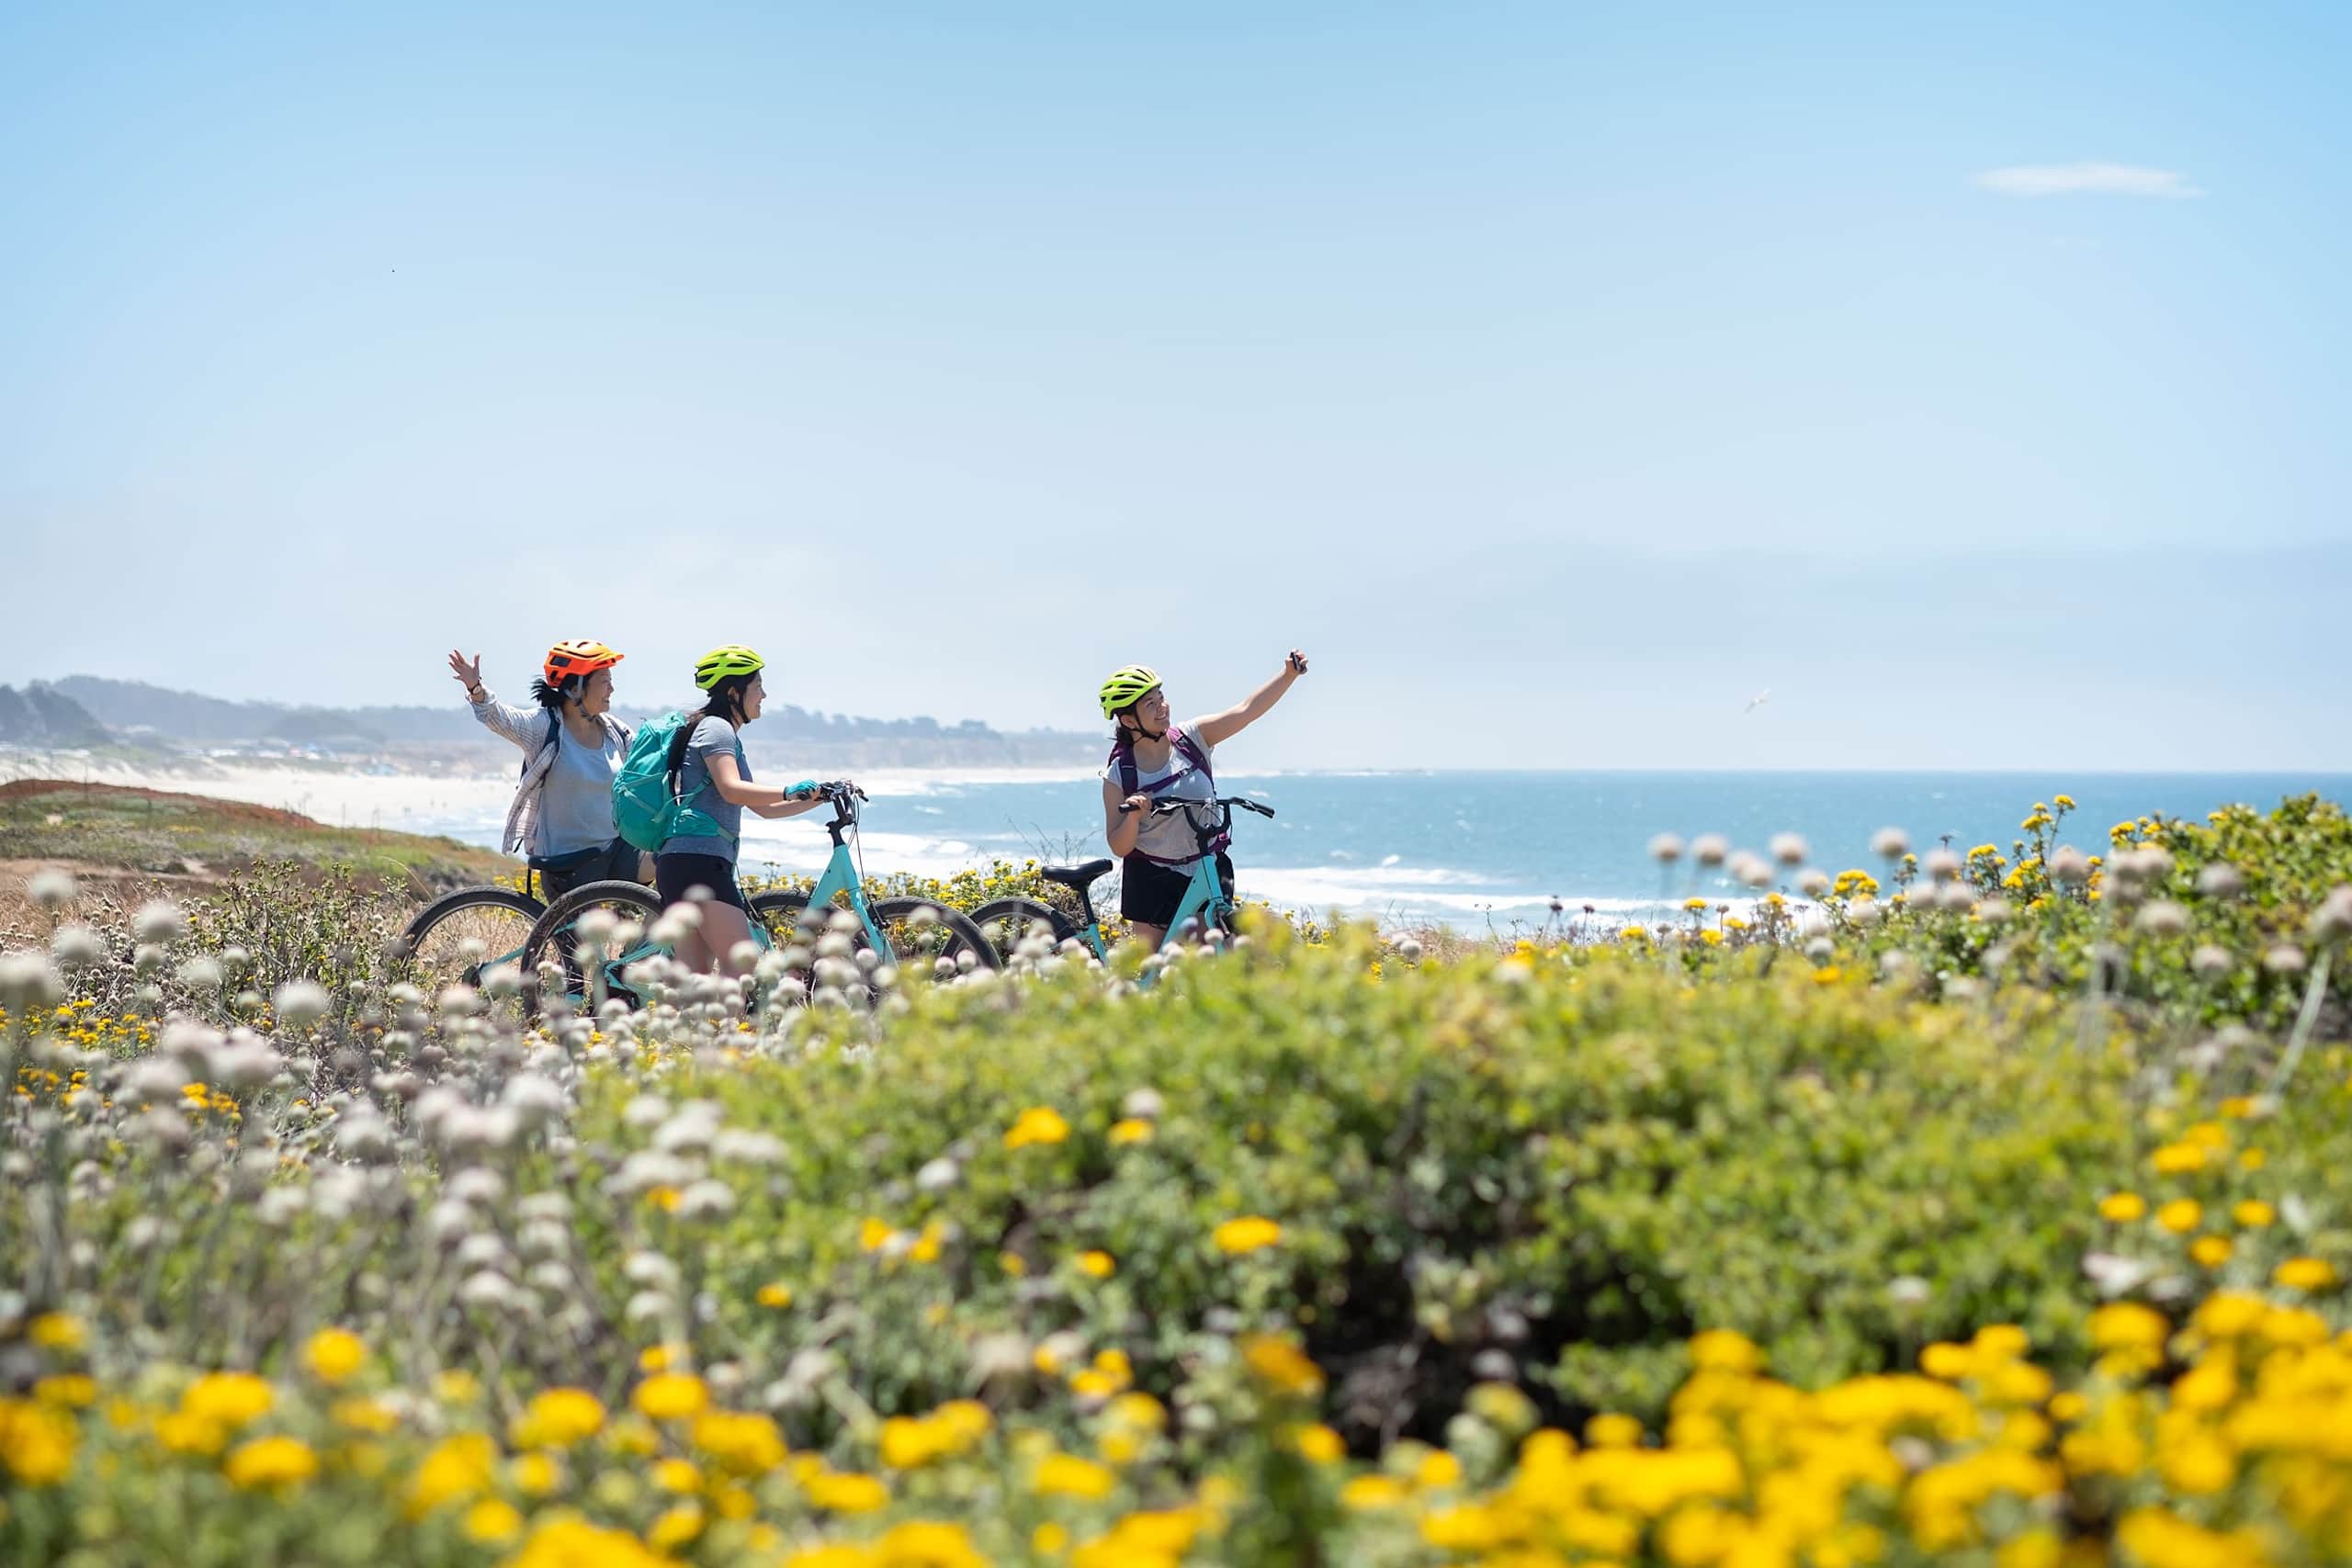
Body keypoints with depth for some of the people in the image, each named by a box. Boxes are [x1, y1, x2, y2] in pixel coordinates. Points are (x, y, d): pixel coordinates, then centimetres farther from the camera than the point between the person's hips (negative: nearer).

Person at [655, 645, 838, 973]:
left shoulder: (725, 733, 27)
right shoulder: (716, 728, -4)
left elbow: (762, 807, 28)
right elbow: (731, 790, -22)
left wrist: (818, 798, 20)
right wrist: (790, 791, -29)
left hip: (680, 863, 10)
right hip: (698, 862, -10)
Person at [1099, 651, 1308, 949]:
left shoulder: (1191, 738, -4)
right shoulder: (1119, 774, -10)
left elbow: (1246, 710, -13)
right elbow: (1119, 847, -10)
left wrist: (1289, 673, -26)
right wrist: (1133, 815, -31)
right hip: (1152, 881, -2)